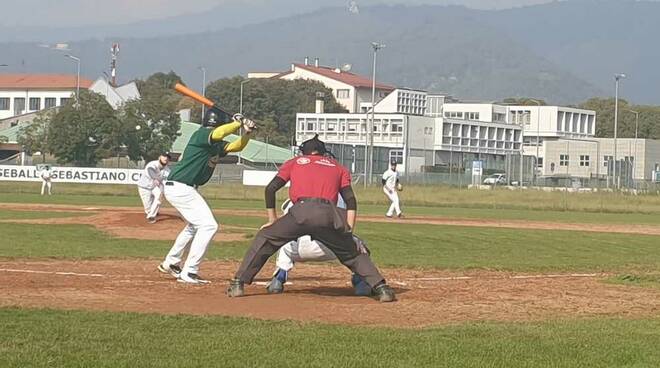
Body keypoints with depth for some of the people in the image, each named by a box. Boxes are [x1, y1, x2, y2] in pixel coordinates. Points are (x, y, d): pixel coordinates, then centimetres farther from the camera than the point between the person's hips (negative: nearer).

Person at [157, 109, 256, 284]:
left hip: (182, 189, 11)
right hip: (180, 188, -11)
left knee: (195, 225, 28)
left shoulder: (216, 145, 12)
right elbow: (218, 133, -36)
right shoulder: (201, 135, -16)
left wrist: (247, 133, -6)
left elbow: (236, 146, 12)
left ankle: (170, 263, 39)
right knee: (208, 225, -11)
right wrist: (238, 122, -25)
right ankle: (189, 273, -10)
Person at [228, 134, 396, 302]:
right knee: (352, 252, 19)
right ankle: (381, 287, 6)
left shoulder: (294, 162, 29)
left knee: (264, 239, 16)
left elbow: (270, 189, 18)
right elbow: (350, 200, 16)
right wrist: (349, 231, 10)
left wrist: (273, 221, 23)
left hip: (301, 212, -1)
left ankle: (238, 284, 9)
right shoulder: (338, 168, 30)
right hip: (329, 215, 1)